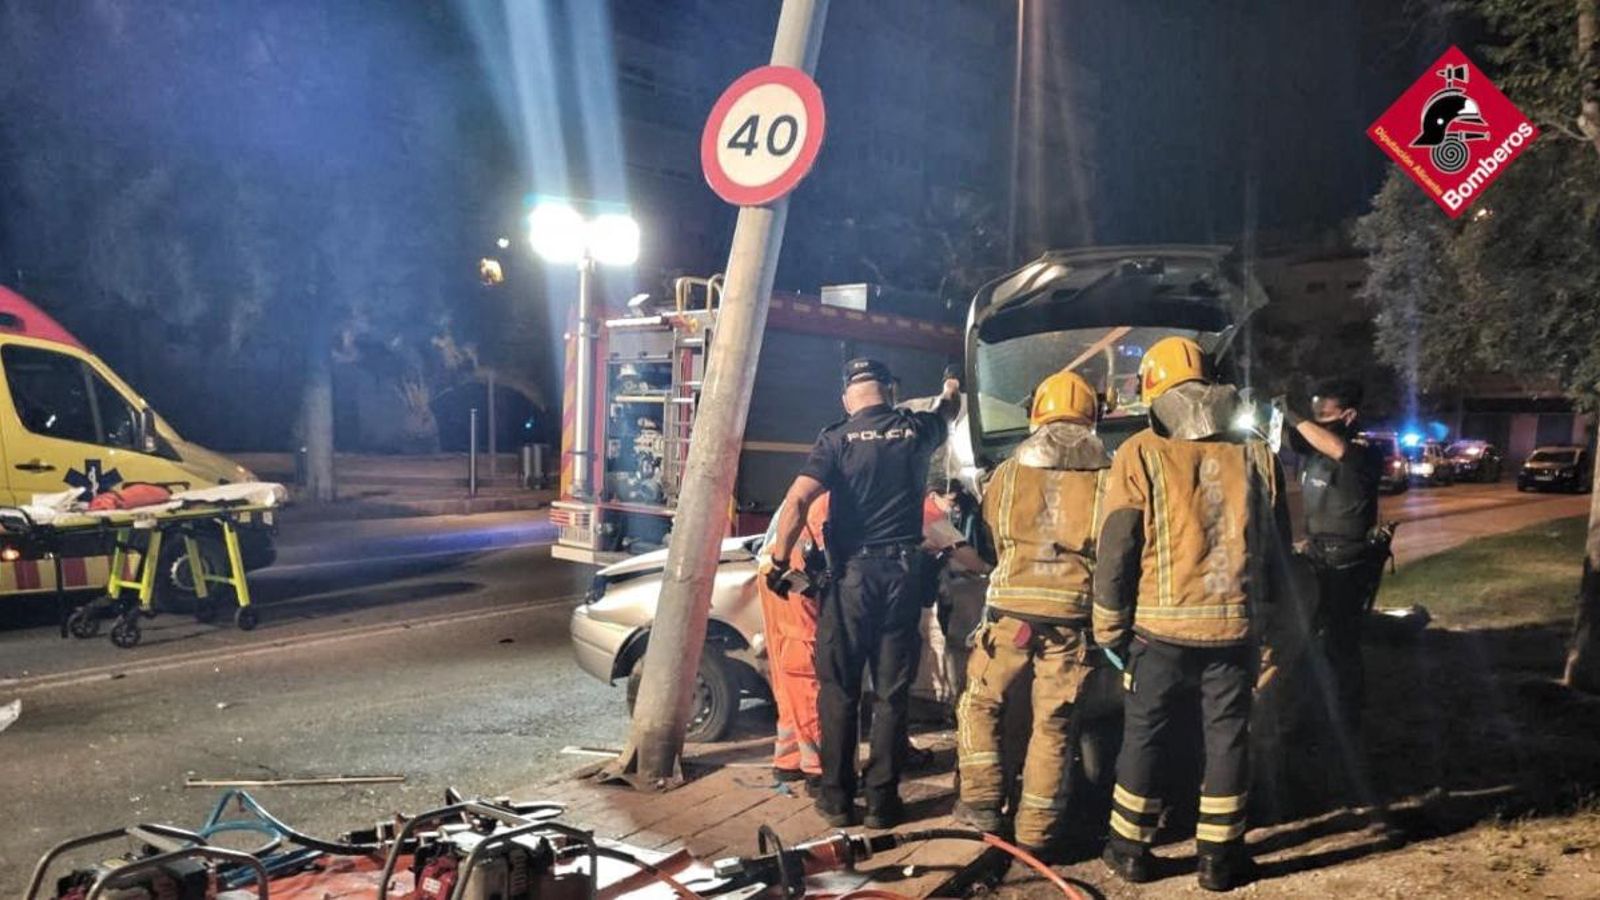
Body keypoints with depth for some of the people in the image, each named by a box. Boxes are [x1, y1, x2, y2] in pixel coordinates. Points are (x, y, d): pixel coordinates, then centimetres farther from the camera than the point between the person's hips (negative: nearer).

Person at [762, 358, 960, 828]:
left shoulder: (837, 438, -4)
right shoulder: (916, 430, 5)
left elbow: (797, 500, -17)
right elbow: (947, 415, 31)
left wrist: (778, 558, -5)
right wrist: (950, 393, 52)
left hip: (852, 573, -2)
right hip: (903, 572, 2)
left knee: (839, 689, 8)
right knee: (892, 692, 8)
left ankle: (837, 798, 14)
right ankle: (882, 800, 13)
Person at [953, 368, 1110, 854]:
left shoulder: (1008, 473, 4)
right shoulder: (1107, 477, 2)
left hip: (1011, 607, 0)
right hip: (1073, 613, 1)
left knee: (980, 701, 19)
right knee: (1053, 722, 10)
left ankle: (982, 799, 13)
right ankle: (1036, 828, 14)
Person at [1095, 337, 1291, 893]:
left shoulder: (1140, 455, -7)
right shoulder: (1256, 456, 4)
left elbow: (1115, 553, -8)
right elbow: (1277, 547, 11)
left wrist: (1109, 627, 1)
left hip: (1160, 627, -2)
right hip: (1234, 627, 2)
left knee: (1145, 736, 11)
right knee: (1227, 738, 12)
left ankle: (1130, 849, 22)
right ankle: (1220, 857, 20)